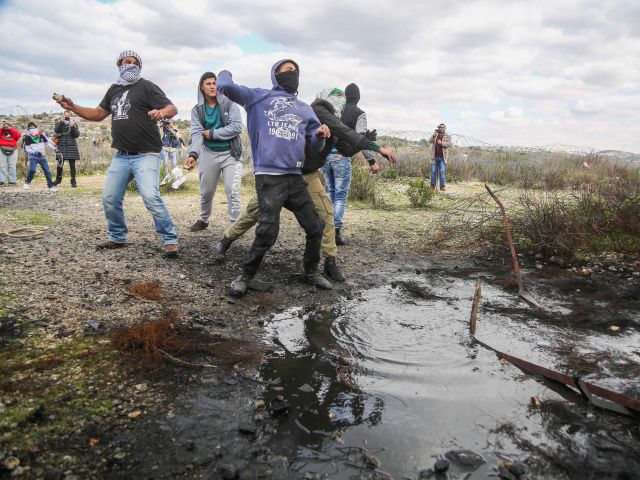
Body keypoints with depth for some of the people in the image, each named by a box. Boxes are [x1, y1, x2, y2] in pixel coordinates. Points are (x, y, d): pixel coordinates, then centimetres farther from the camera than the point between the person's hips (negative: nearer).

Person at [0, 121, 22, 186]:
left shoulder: (13, 133, 10)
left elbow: (19, 135, -9)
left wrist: (10, 129, -7)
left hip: (12, 151, 0)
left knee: (12, 166, 1)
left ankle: (12, 181, 5)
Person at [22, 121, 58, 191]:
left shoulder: (41, 136, 4)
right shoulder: (27, 138, -3)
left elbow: (48, 142, 8)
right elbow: (27, 148, -5)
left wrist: (55, 149, -4)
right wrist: (35, 152, -20)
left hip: (42, 157, 3)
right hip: (33, 157, -3)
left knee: (47, 171, 0)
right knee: (32, 170, -20)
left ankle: (51, 186, 5)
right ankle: (27, 182, 3)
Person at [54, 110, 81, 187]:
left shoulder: (74, 124, 9)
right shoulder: (59, 123, 10)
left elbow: (77, 135, -2)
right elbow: (56, 130, -9)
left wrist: (73, 126, -13)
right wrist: (61, 121, -15)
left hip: (71, 147, 0)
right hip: (61, 147, 0)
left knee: (72, 165, -1)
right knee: (60, 164, -1)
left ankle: (73, 181, 6)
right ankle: (58, 179, 18)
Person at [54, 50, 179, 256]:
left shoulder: (146, 86, -3)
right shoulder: (114, 89, 17)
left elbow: (172, 108, -14)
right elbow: (98, 114, 25)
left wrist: (161, 112, -36)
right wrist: (73, 107, 12)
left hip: (145, 155, -7)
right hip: (121, 156, 7)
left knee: (151, 197, -21)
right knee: (110, 199, 9)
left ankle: (170, 240, -11)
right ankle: (117, 238, 26)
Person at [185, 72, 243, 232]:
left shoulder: (229, 103, -5)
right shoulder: (197, 109, 1)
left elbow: (236, 127, -15)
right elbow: (196, 133, -12)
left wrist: (213, 133, -14)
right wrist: (193, 154, -29)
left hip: (230, 153, -3)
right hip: (209, 154, 3)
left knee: (232, 191, -10)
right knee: (206, 191, 14)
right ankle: (203, 220, 36)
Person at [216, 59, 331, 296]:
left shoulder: (304, 109, 21)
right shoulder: (260, 97, 7)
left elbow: (314, 144, 19)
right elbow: (227, 87, -4)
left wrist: (320, 136, -4)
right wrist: (225, 72, 18)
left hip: (295, 177, 6)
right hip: (269, 176, -5)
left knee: (315, 226, 6)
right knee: (267, 233, -13)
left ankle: (310, 272, 28)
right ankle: (245, 276, 9)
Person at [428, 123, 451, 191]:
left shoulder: (447, 136, 6)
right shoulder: (435, 135, 13)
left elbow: (449, 144, -10)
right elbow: (430, 141, -3)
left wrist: (441, 143, -18)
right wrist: (434, 136, -17)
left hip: (442, 157, -2)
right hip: (435, 157, 2)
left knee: (442, 172, -4)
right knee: (433, 171, 3)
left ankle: (442, 186, 0)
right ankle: (432, 186, 10)